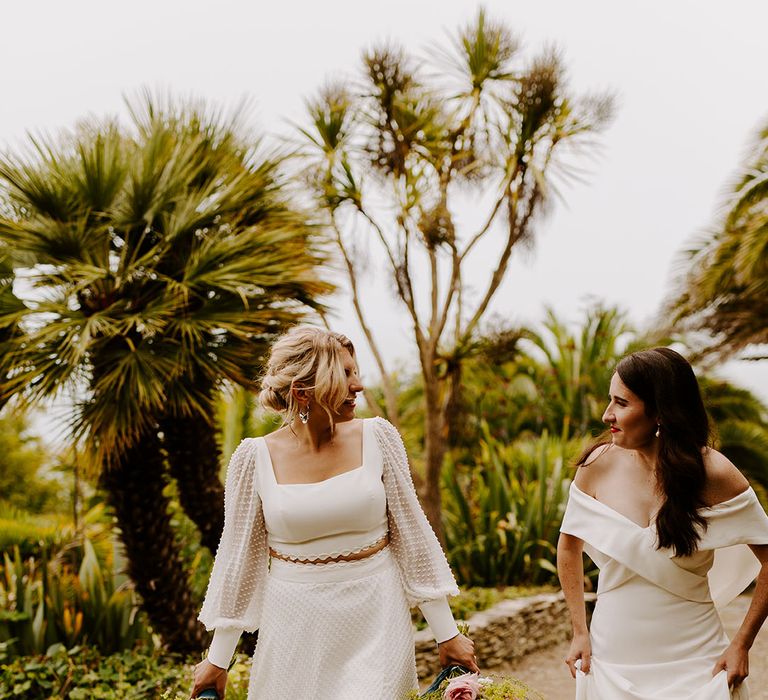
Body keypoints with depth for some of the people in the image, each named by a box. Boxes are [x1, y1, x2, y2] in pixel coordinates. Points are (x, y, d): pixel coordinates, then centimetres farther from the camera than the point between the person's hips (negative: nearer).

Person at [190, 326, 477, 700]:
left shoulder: (377, 437, -5)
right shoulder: (255, 458, -8)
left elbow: (412, 533, 0)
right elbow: (239, 557, 0)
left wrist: (447, 633, 2)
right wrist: (218, 659, 6)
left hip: (376, 621, 1)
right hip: (297, 627, 0)